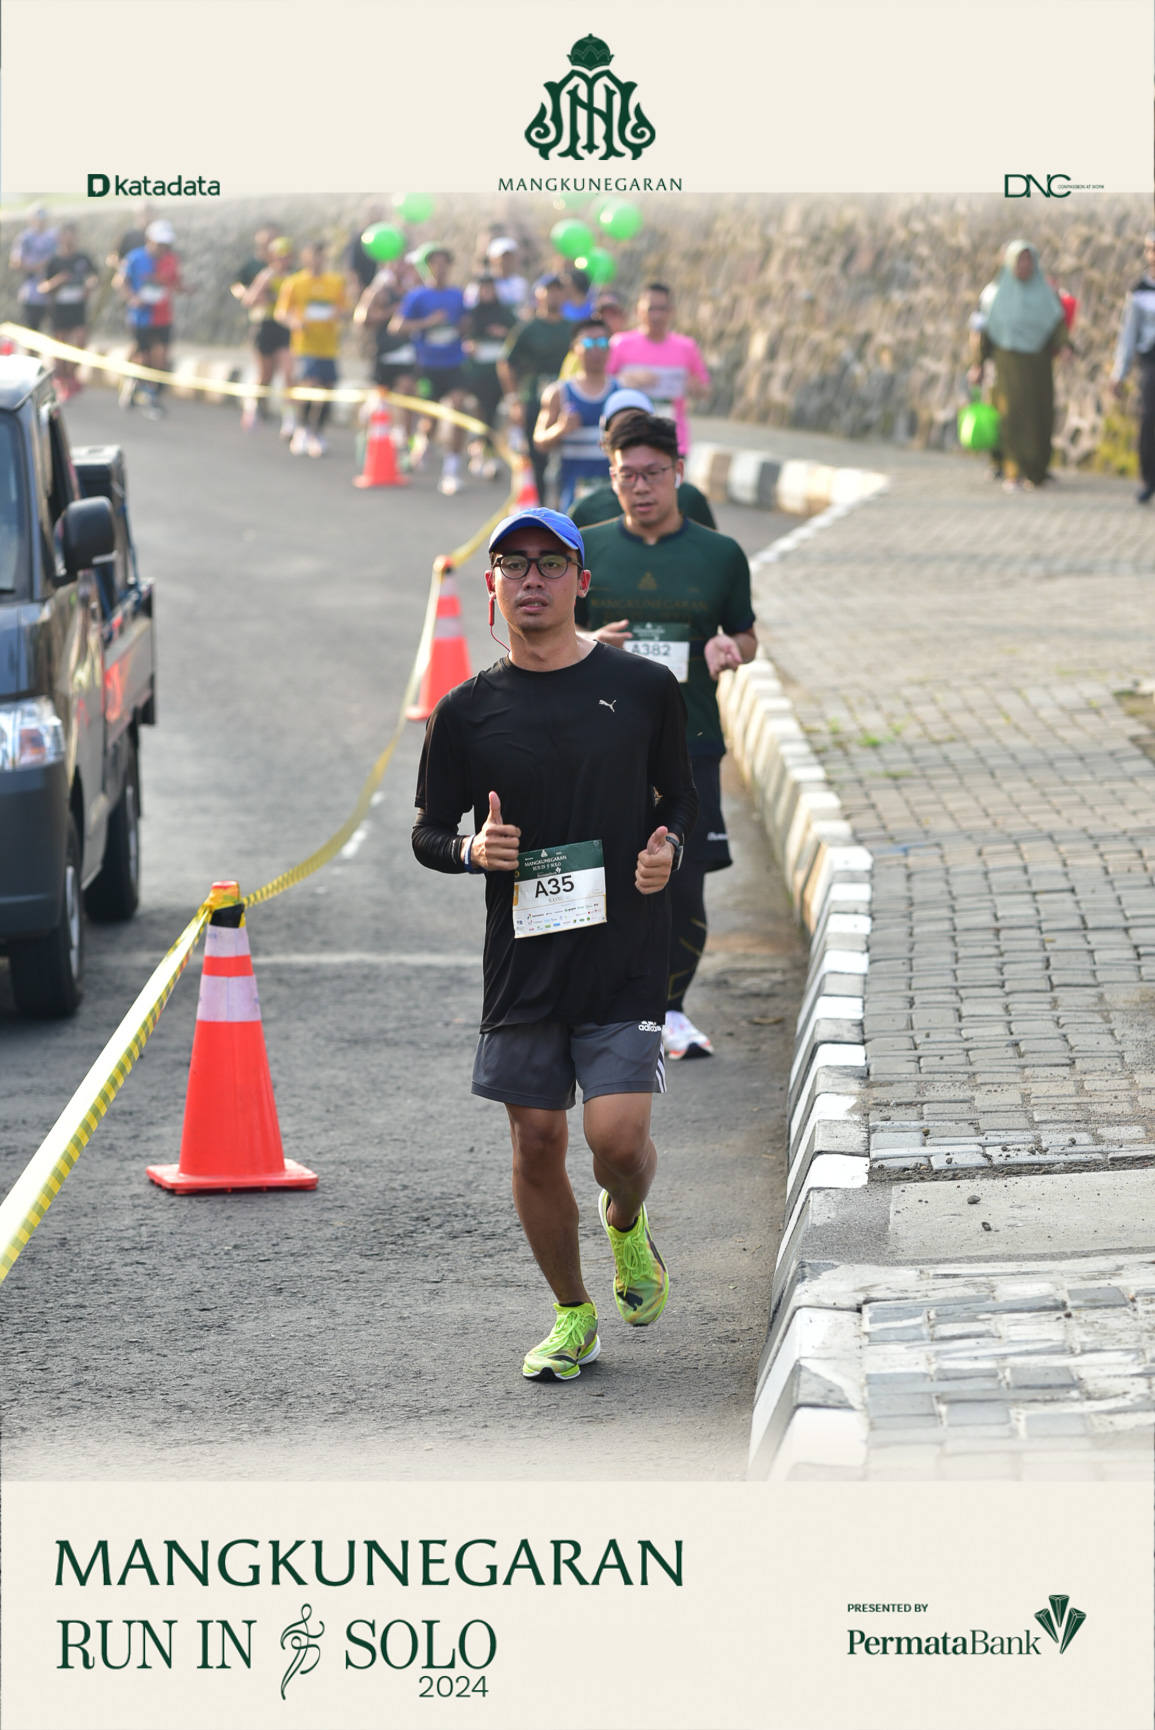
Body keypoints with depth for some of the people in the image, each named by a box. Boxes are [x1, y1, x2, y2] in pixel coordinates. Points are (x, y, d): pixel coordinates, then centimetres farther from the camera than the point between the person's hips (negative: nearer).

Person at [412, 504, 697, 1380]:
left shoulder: (644, 690, 2)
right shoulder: (467, 712, 2)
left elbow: (681, 794, 16)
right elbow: (428, 833, 10)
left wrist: (668, 846, -6)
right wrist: (471, 850, -12)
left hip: (625, 955, -1)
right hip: (522, 957, 1)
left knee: (619, 1135, -12)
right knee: (537, 1141, 4)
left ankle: (627, 1225, 24)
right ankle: (573, 1314, 23)